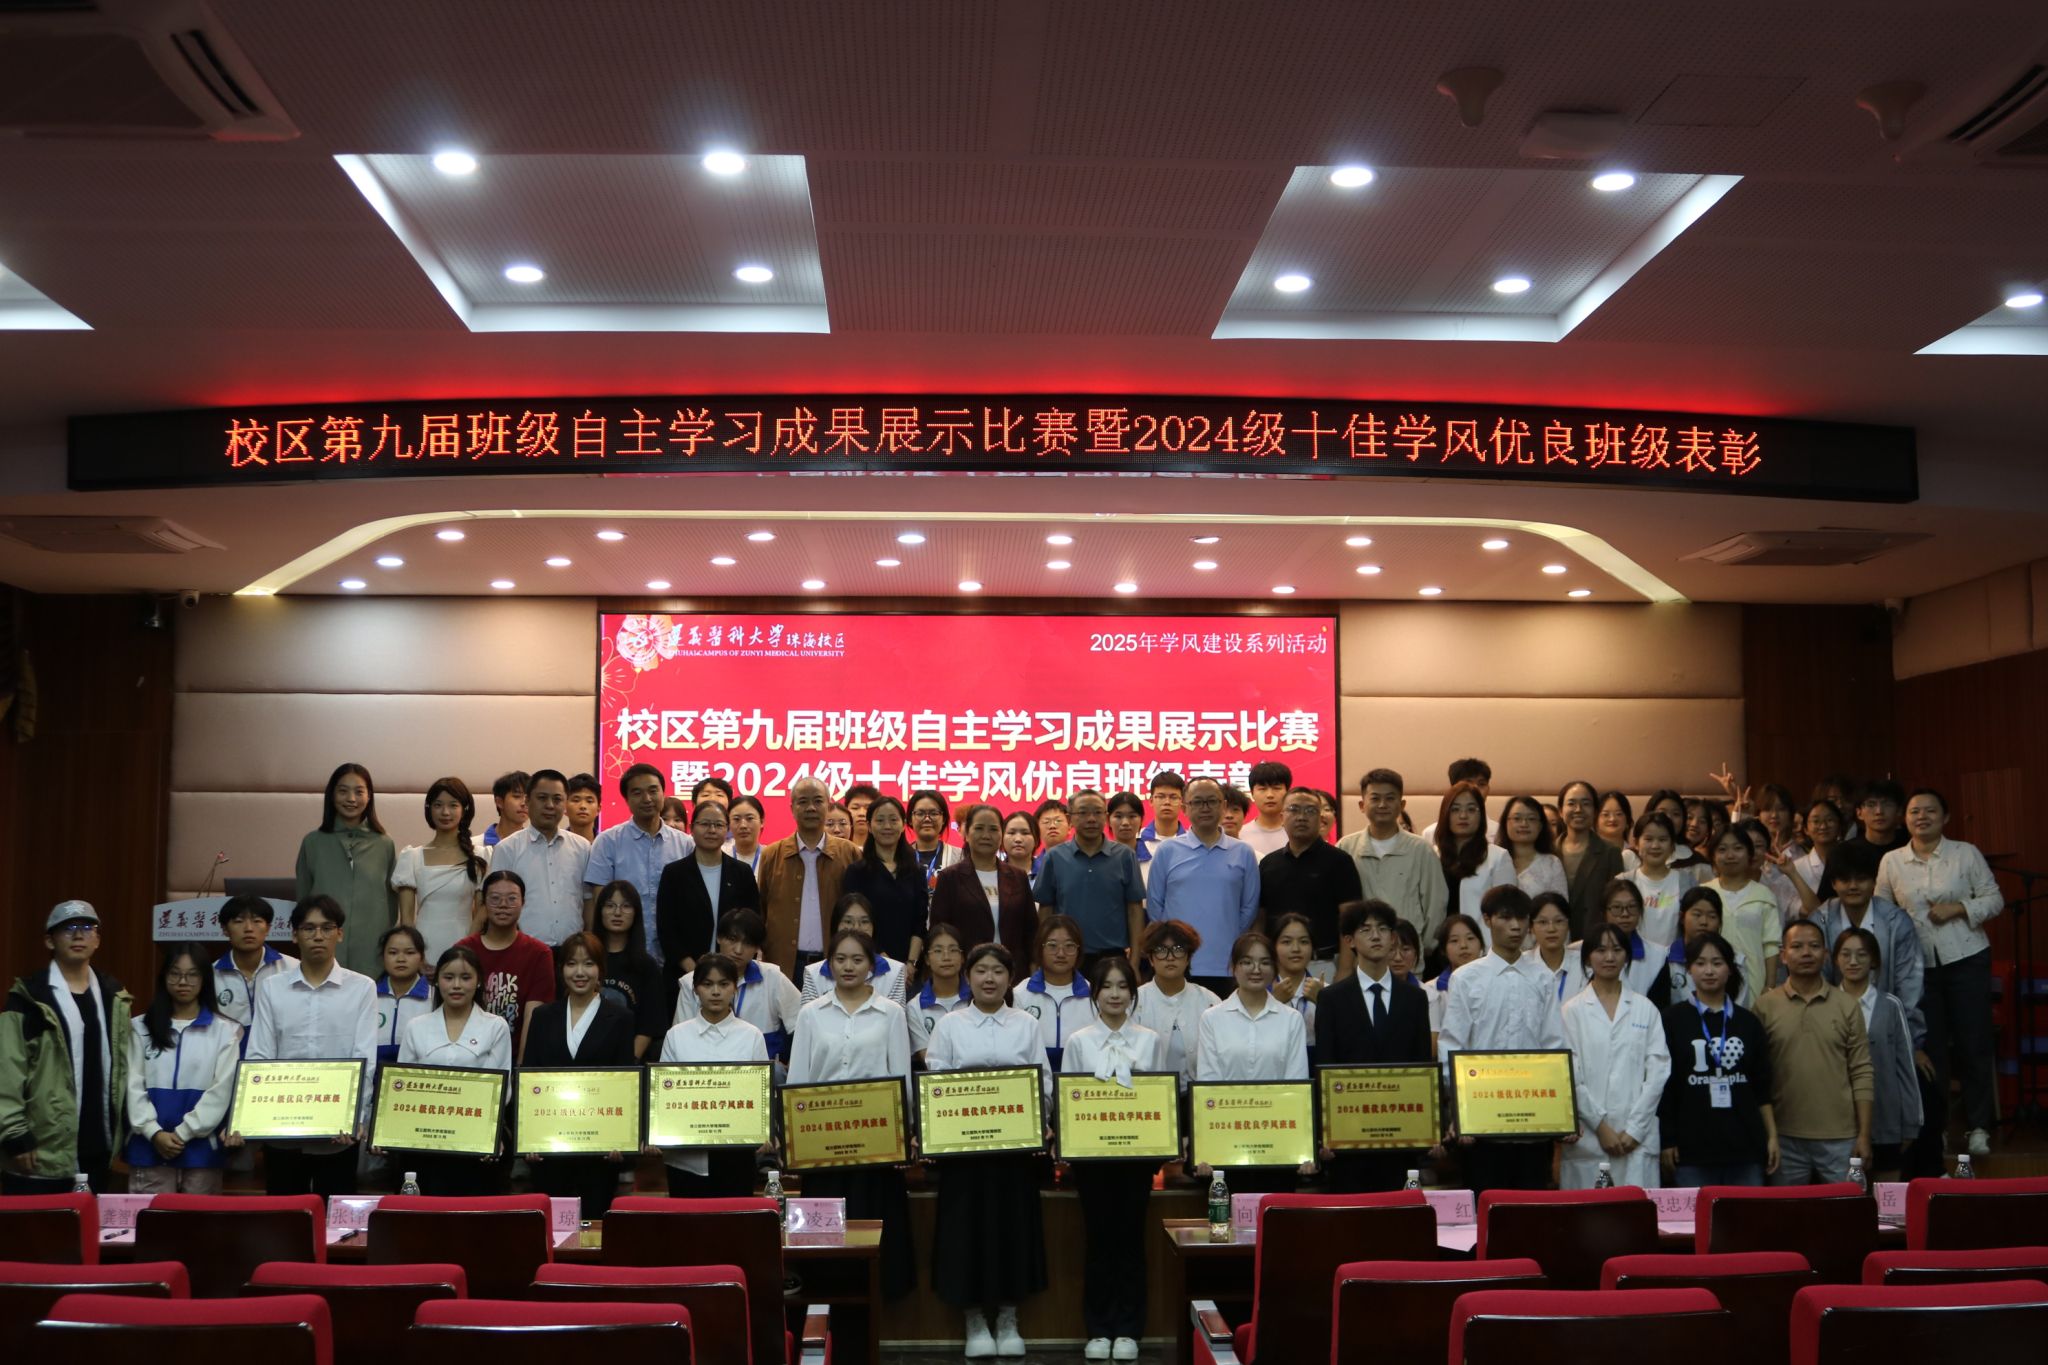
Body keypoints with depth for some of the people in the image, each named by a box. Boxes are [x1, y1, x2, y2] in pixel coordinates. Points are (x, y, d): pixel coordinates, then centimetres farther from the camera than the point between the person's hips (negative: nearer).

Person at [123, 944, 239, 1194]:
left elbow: (221, 1091, -3)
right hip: (149, 1147, 1)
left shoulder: (225, 1030, 3)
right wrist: (155, 1132, -11)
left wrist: (183, 1132, -11)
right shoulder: (141, 1028, 9)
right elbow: (134, 1086, 2)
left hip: (201, 1148, -1)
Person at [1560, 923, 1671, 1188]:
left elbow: (1658, 1070, 3)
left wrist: (1634, 1129, -4)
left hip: (1637, 1139, 1)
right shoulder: (1573, 1010, 4)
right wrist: (1600, 1126, -7)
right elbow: (1569, 1077, -1)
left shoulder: (1645, 1008, 9)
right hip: (1588, 1138, -1)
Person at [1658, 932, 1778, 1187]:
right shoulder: (1672, 1020, 2)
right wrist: (1666, 1142, -3)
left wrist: (1772, 1136, 9)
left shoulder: (1748, 1022, 11)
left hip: (1746, 1146, 3)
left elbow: (1762, 1087, 14)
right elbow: (1663, 1086, 0)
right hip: (1691, 1149, -2)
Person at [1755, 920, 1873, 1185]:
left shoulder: (1847, 1006, 4)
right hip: (1785, 1138, 0)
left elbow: (1861, 1074, 2)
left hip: (1840, 1138, 1)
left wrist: (1864, 1135, -3)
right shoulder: (1765, 1005, 1)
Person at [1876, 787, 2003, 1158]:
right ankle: (1933, 1125, 18)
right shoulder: (1891, 861, 4)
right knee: (1930, 1045, 7)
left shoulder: (1966, 853, -1)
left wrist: (1959, 908, -15)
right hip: (1917, 964, 2)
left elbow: (1994, 899, 0)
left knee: (1973, 1043, 0)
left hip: (1965, 959, -2)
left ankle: (1978, 1127, 11)